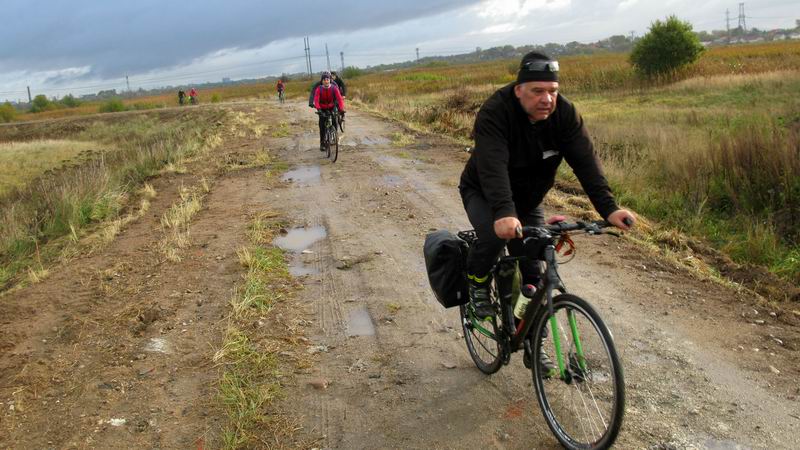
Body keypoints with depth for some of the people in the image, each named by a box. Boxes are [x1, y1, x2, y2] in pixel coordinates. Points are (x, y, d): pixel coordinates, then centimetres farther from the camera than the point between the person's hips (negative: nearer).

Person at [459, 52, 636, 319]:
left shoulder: (564, 113, -17)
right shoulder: (494, 112, -30)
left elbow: (586, 162, -23)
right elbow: (493, 166, -43)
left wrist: (609, 209, -35)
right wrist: (504, 213, -58)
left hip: (528, 198, 4)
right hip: (484, 193, -4)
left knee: (532, 266, -2)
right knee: (494, 235, -31)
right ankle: (477, 283, -2)